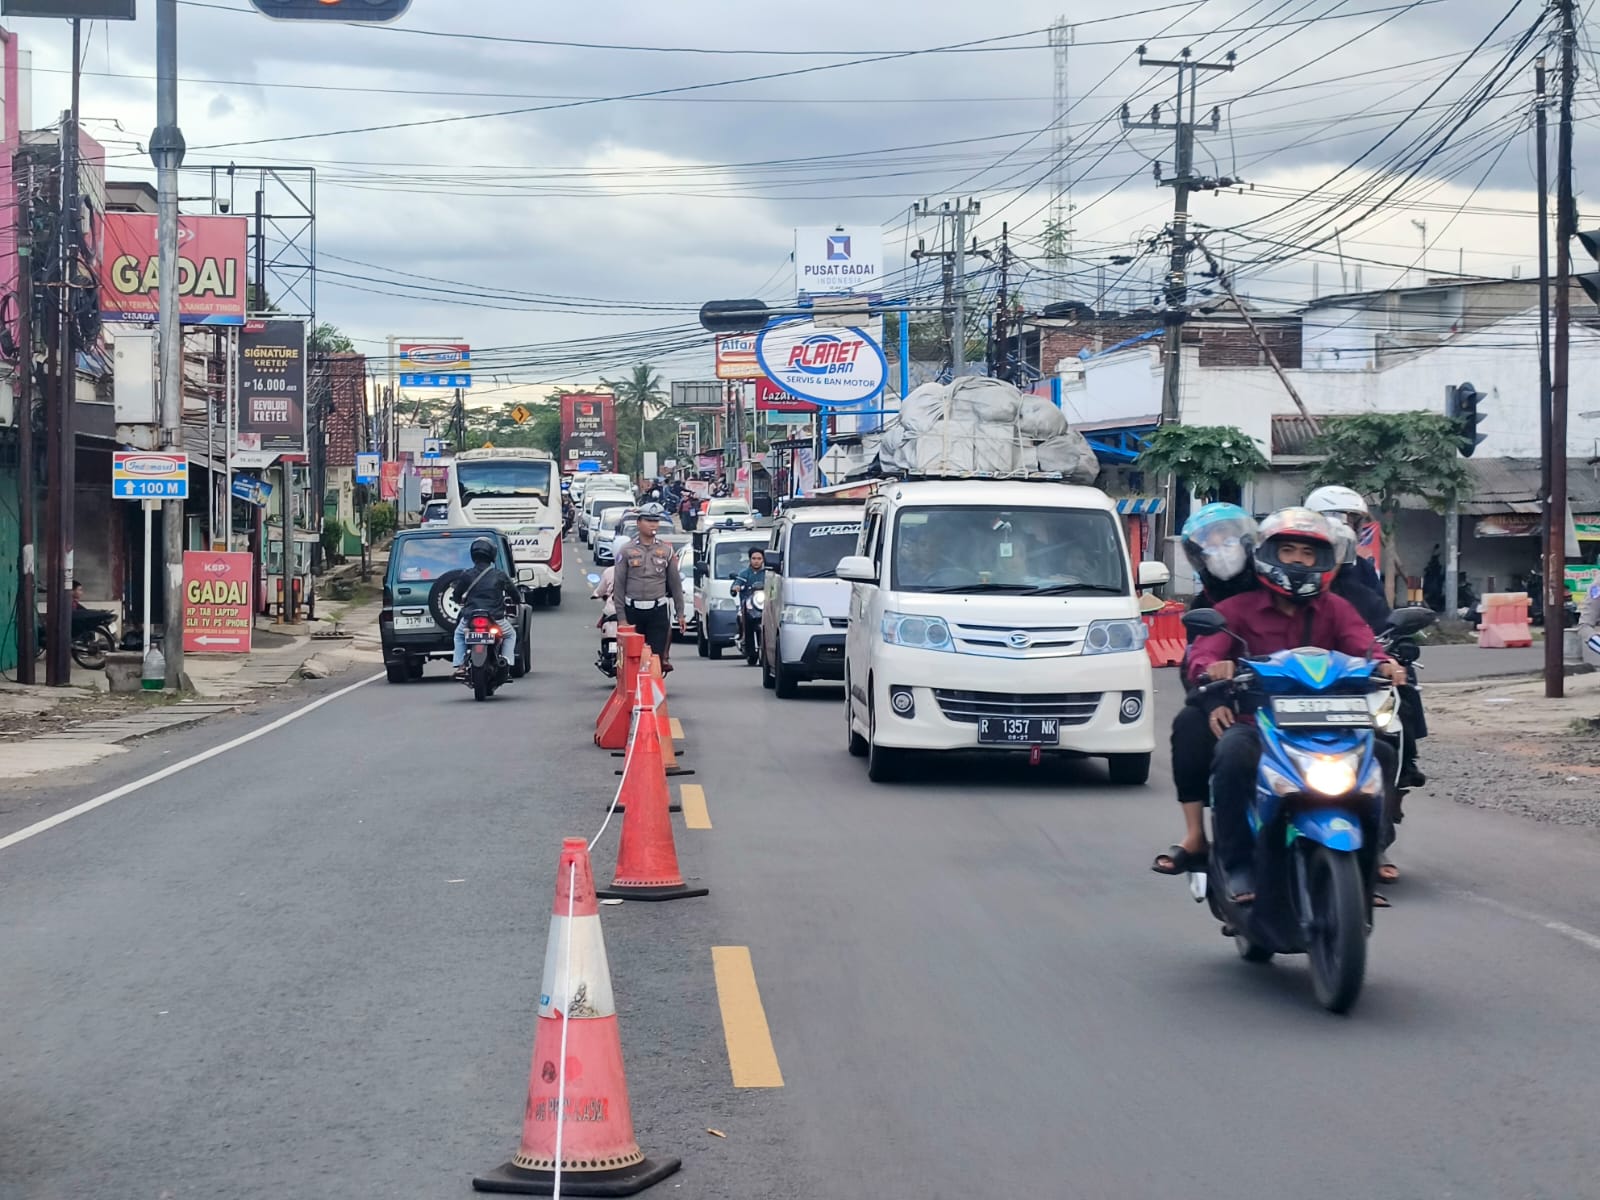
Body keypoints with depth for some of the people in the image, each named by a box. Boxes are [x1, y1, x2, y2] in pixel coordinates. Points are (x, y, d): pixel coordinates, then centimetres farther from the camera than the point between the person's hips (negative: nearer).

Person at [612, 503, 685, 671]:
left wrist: (681, 614, 8)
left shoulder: (666, 551, 8)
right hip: (633, 611, 0)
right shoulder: (626, 551, 3)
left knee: (656, 655, -5)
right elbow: (618, 585, 2)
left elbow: (675, 584, 11)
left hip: (658, 611, 0)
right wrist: (621, 617, -3)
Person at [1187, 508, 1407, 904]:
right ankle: (1239, 867, -25)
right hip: (1254, 721, -2)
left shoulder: (1335, 610, 17)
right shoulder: (1238, 609, 10)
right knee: (1234, 755, -36)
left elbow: (1363, 646, -2)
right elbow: (1204, 650, -8)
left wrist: (1384, 664, -27)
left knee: (1381, 754, -24)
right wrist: (1211, 667, -34)